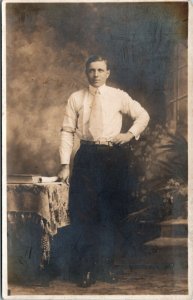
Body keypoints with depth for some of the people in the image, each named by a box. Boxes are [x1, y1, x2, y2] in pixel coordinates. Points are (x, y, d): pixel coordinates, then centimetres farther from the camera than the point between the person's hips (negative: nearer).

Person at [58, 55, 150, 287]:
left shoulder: (118, 96, 5)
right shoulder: (76, 99, 4)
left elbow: (143, 115, 16)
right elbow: (67, 131, 1)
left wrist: (131, 133, -2)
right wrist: (65, 164, -6)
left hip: (114, 156, 1)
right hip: (87, 155, 0)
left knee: (111, 214, 6)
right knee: (82, 213, -1)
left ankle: (105, 266, 21)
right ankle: (85, 269, 12)